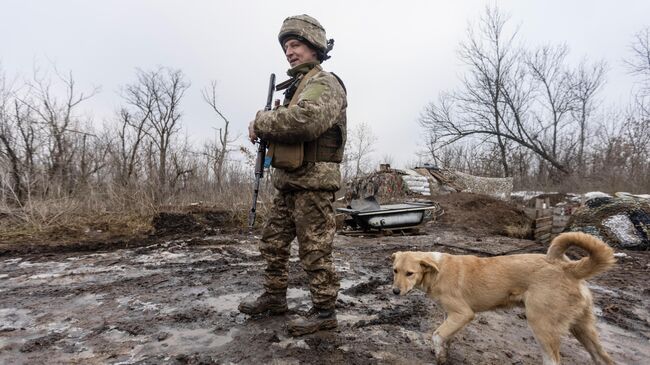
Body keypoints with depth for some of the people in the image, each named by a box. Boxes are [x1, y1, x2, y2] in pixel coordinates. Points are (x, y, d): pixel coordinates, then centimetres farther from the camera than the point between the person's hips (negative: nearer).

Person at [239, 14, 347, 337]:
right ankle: (274, 298, 32)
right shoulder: (297, 86, 22)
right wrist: (265, 130, 0)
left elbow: (307, 121, -29)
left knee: (314, 251, -2)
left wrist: (262, 121, -17)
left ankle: (324, 312, 13)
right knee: (273, 242, 16)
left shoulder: (325, 82, -8)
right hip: (288, 181, 10)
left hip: (313, 181, -10)